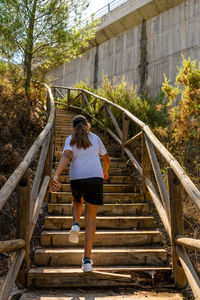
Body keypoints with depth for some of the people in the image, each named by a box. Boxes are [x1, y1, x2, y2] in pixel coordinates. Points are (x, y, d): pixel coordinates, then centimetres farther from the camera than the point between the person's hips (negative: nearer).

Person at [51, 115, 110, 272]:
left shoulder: (70, 139, 8)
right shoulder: (95, 138, 15)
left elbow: (66, 156, -13)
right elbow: (106, 159, 24)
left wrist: (56, 175, -25)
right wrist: (105, 171, 45)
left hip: (76, 179, 0)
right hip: (95, 178, 0)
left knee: (77, 201, 35)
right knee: (91, 218, 9)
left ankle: (76, 225, 6)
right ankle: (87, 259, 3)